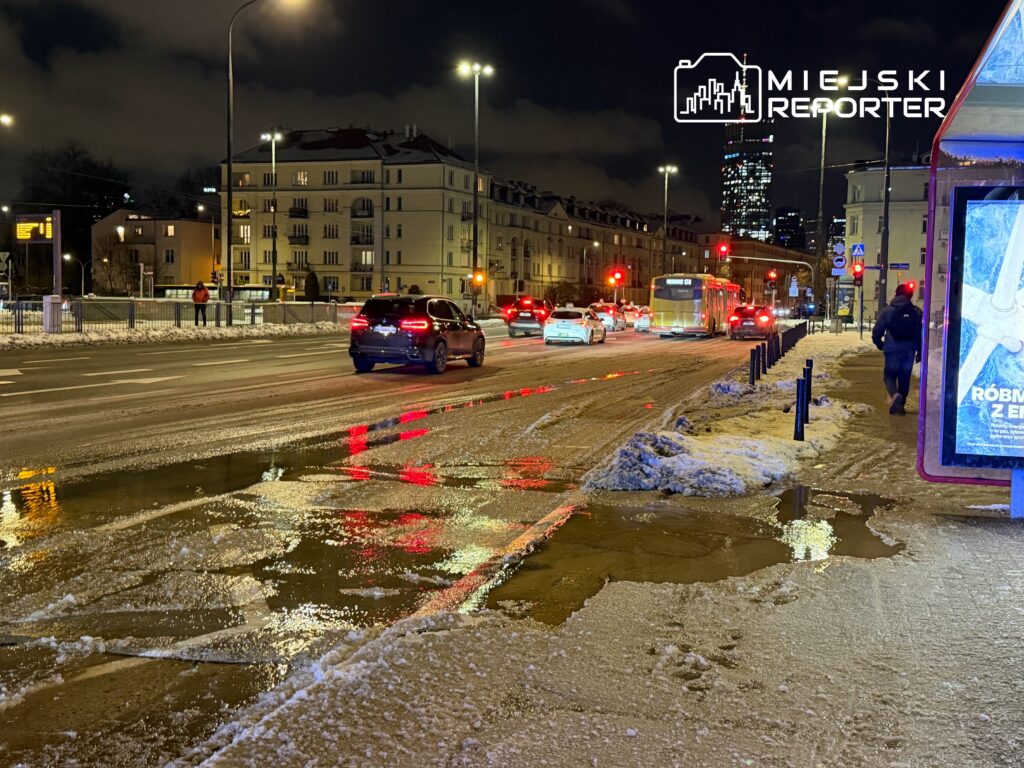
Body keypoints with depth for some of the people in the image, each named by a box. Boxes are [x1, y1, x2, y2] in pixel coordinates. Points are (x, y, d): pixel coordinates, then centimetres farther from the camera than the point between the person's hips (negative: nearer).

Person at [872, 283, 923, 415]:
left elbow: (877, 332, -3)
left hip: (893, 349, -2)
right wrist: (920, 352, 12)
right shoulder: (917, 312, 3)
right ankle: (901, 404, 15)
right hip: (909, 351, 2)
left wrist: (880, 345, 16)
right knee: (905, 377, 13)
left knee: (889, 375, 5)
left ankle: (895, 394, -24)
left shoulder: (887, 311, -4)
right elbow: (921, 334, 4)